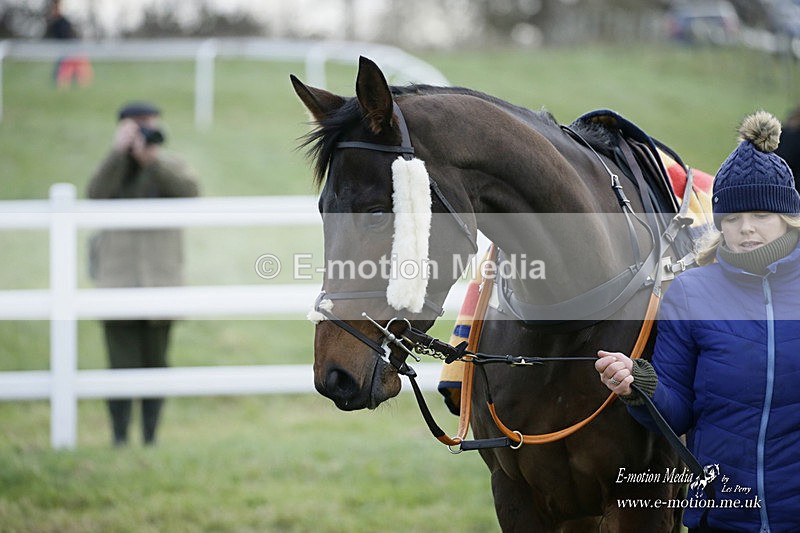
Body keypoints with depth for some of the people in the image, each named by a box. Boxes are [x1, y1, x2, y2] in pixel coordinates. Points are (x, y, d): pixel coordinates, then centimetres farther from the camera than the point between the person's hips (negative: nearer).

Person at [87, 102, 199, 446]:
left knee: (155, 362, 4)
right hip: (118, 280, -1)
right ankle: (119, 438, -3)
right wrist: (119, 152, -18)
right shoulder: (113, 168, 8)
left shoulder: (170, 168, 8)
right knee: (123, 365, -8)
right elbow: (97, 195, -13)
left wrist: (151, 159, -21)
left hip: (161, 280, 1)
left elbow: (189, 192, -14)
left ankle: (150, 437, 12)